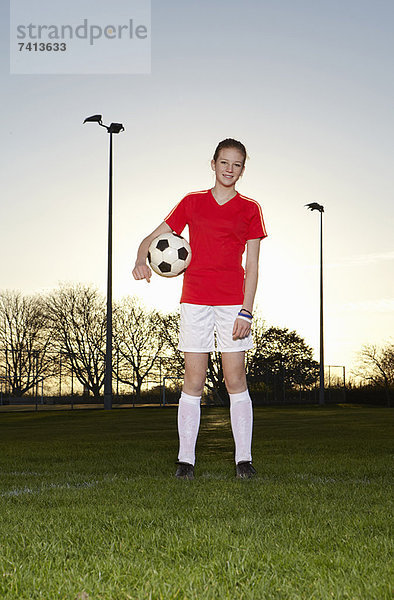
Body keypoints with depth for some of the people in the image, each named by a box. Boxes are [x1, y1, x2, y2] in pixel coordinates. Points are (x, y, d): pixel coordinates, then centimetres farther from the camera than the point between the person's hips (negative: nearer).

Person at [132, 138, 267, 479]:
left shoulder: (249, 209, 8)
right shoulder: (191, 203, 12)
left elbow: (252, 266, 3)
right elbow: (153, 238, 13)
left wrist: (247, 311, -7)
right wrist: (142, 260, -10)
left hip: (233, 301, -1)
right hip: (194, 298, 1)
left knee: (236, 379, -4)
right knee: (193, 380, 0)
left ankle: (244, 460, 2)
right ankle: (186, 460, 5)